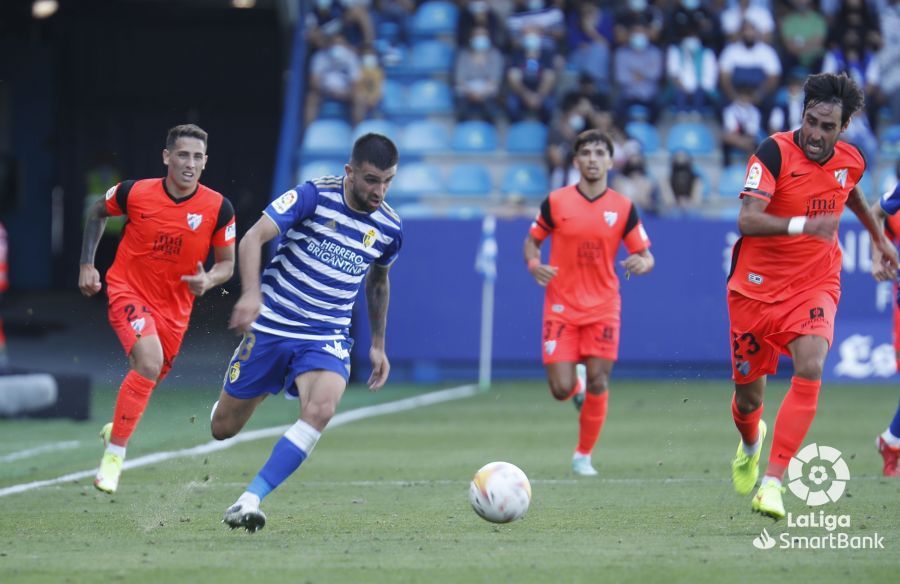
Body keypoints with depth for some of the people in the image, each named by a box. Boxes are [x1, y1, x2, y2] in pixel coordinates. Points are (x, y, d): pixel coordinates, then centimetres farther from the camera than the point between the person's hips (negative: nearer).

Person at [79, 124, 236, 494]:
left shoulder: (218, 208, -11)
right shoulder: (134, 192, -13)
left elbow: (227, 264, -1)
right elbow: (97, 213, 9)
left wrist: (207, 281, -22)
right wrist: (87, 265, 5)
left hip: (174, 308, 3)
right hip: (128, 291, -3)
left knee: (151, 378, 17)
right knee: (150, 362, -27)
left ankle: (117, 428, 51)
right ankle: (114, 454, -17)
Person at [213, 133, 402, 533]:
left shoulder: (388, 227, 1)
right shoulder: (313, 196, -12)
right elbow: (254, 237, -19)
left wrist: (378, 345, 23)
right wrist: (251, 293, -36)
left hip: (327, 338, 2)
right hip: (271, 329, -2)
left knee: (321, 410, -29)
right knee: (223, 430, 6)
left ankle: (249, 501, -26)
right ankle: (226, 405, 47)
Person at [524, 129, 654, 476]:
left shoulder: (623, 208, 0)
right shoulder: (556, 202, -2)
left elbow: (645, 255, 4)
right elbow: (532, 240, 10)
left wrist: (642, 263, -20)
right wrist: (534, 265, -12)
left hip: (603, 308, 1)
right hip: (561, 308, -1)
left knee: (598, 384, -7)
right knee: (562, 390, -8)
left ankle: (583, 455, 10)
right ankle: (577, 381, 31)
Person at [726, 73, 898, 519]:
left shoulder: (850, 161, -2)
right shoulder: (775, 152, -18)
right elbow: (747, 219, -30)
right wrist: (801, 225, -44)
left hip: (814, 286, 2)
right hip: (757, 287, -2)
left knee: (810, 369, -26)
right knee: (748, 394, 9)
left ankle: (771, 482, -25)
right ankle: (751, 442, 48)